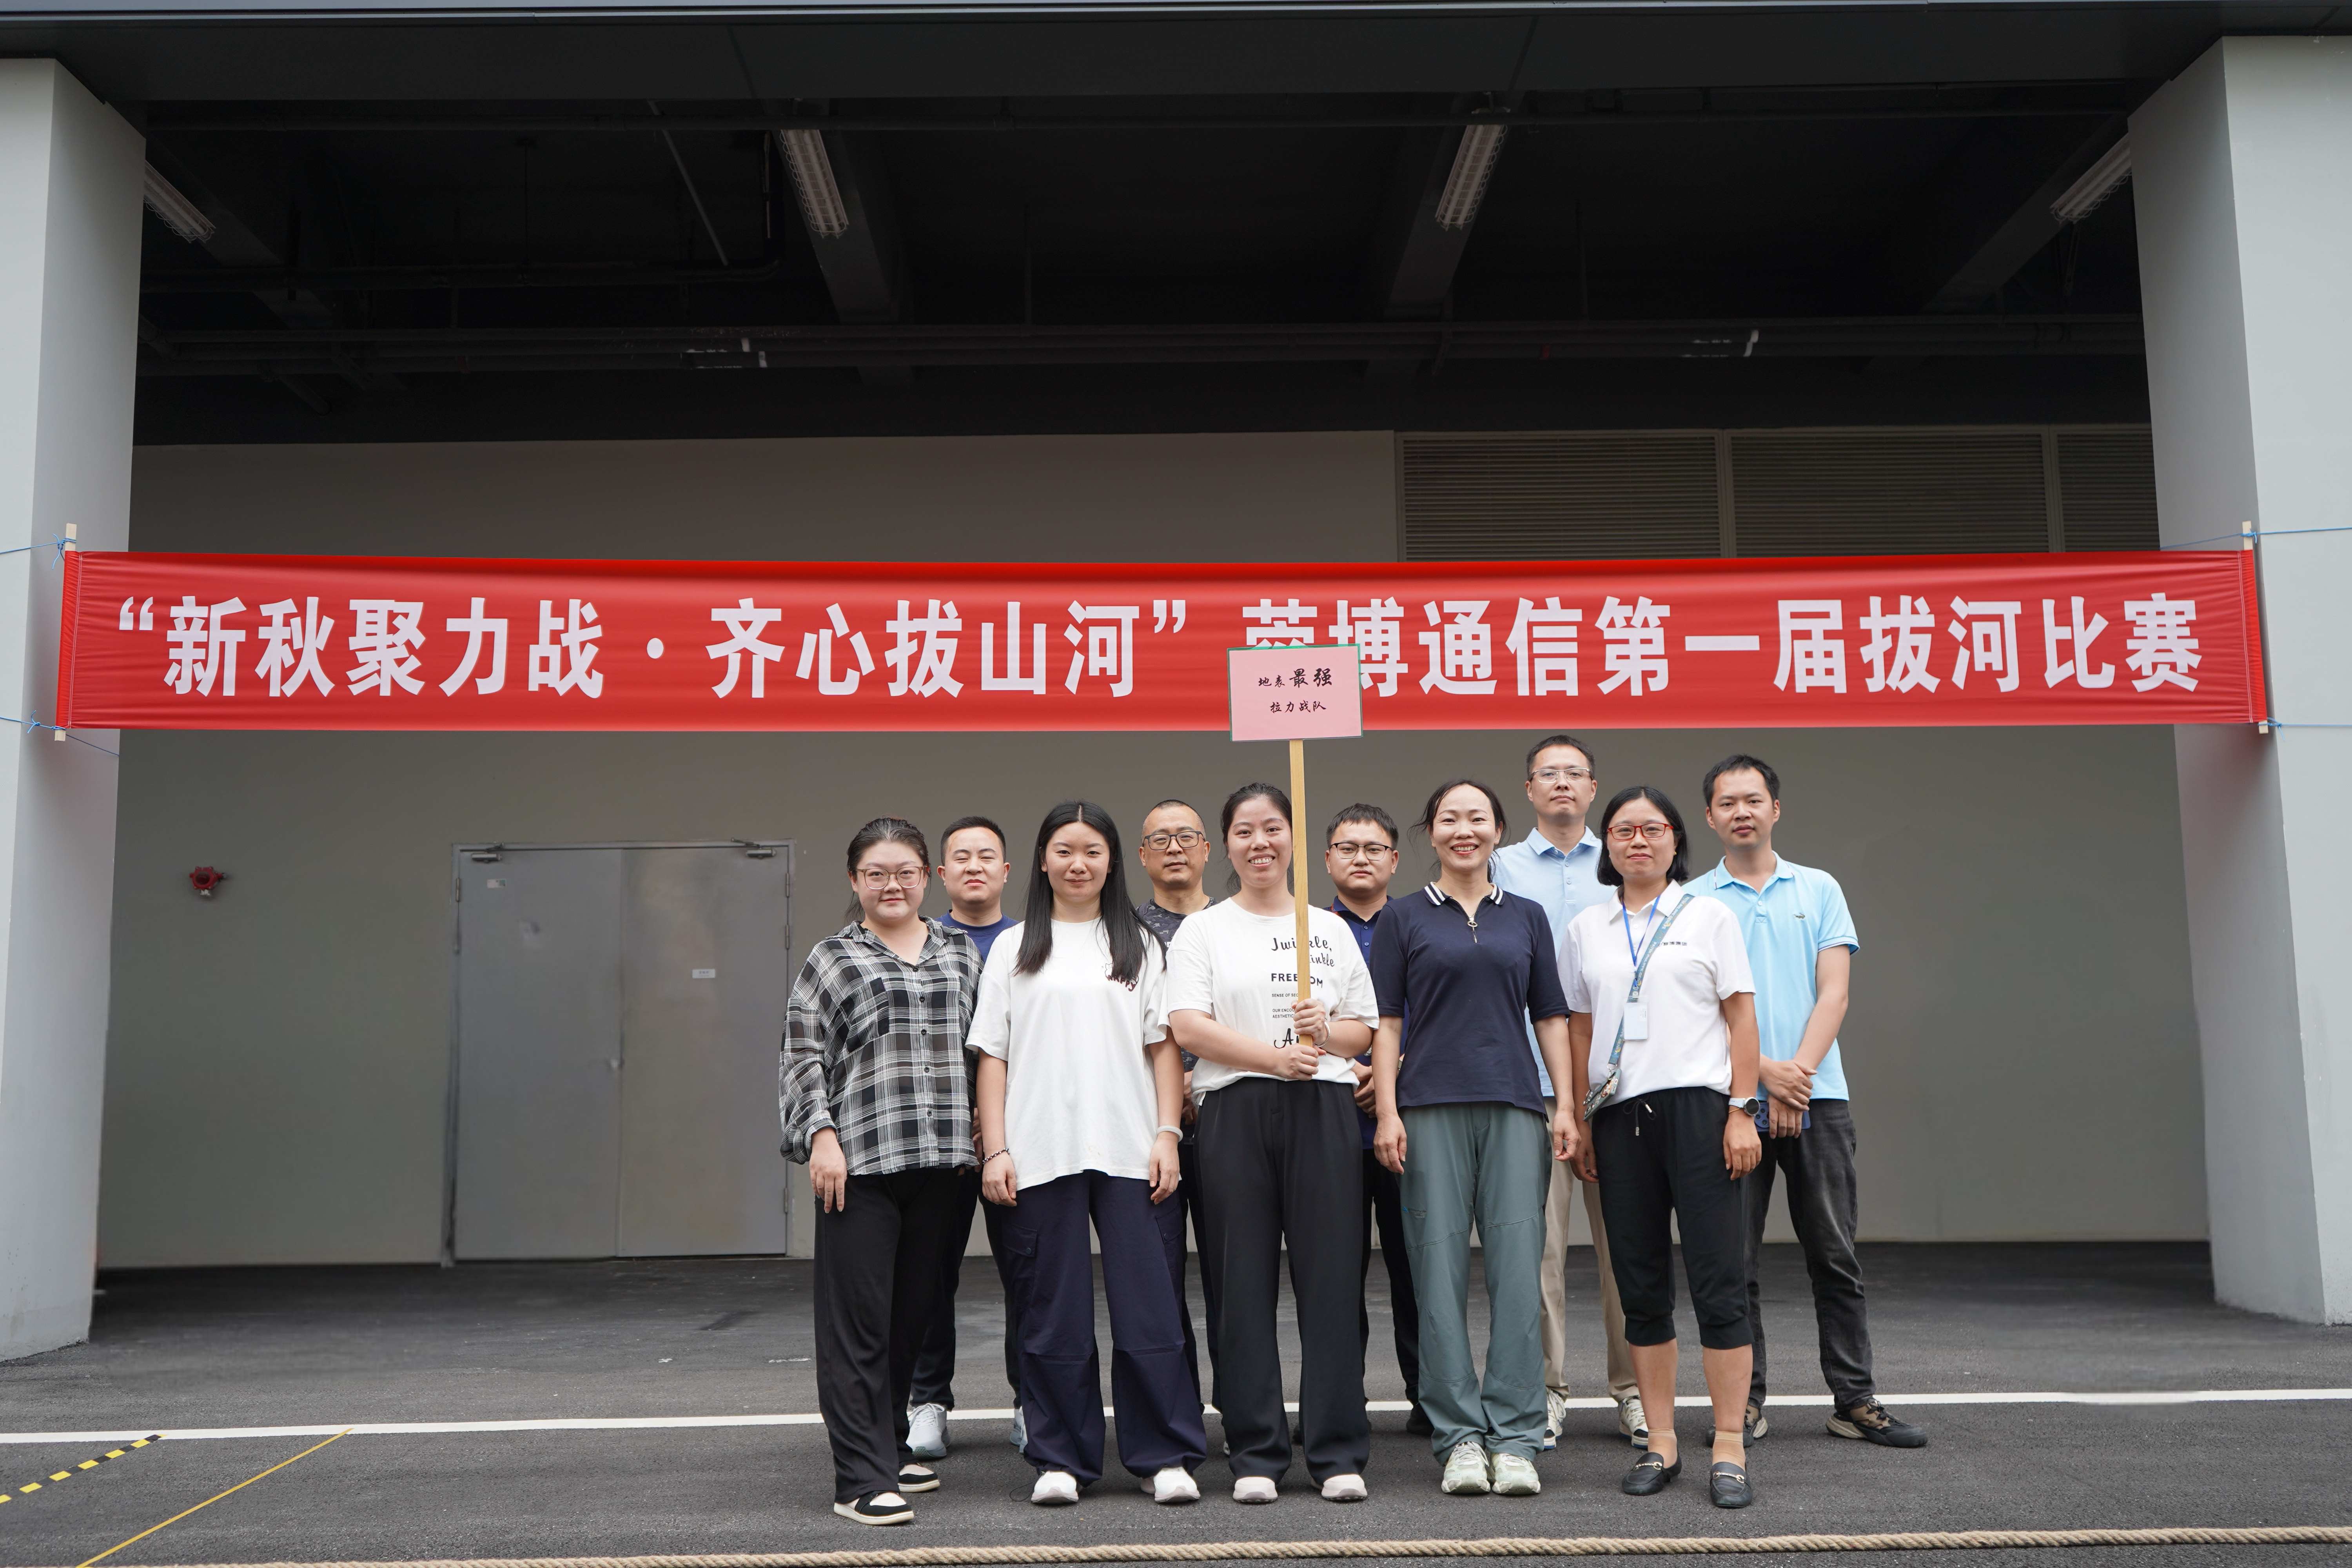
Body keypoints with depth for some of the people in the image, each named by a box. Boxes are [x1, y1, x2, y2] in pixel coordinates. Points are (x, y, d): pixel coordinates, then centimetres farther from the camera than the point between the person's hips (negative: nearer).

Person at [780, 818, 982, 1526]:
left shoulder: (961, 952, 15)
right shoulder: (832, 959, 4)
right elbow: (801, 1057, -1)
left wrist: (983, 1132, 12)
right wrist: (821, 1136, -11)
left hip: (940, 1161, 4)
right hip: (860, 1160, -4)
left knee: (913, 1314, 12)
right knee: (859, 1321, -5)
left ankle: (890, 1445, 27)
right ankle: (861, 1477, -2)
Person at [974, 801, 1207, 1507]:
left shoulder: (1141, 946, 12)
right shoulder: (1014, 949, 11)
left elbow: (1164, 1046, 9)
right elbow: (992, 1056, 7)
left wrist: (1167, 1134, -2)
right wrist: (995, 1150, -1)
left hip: (1129, 1150, 0)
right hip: (1040, 1152, 0)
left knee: (1148, 1305, -2)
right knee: (1054, 1310, 4)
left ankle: (1164, 1456, 7)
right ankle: (1061, 1459, 14)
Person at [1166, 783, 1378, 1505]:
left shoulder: (1330, 928, 16)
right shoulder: (1203, 930, 10)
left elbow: (1364, 1028, 15)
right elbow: (1187, 1025, -3)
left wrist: (1326, 1031, -8)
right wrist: (1272, 1057, -14)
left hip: (1324, 1111, 1)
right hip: (1235, 1112, -1)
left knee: (1331, 1278, -1)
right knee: (1242, 1283, -1)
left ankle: (1338, 1452, 6)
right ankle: (1255, 1453, 8)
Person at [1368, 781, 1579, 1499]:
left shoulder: (1527, 917, 15)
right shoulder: (1404, 919, 8)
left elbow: (1551, 1016, 14)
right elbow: (1386, 1021, 4)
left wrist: (1565, 1105, 4)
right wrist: (1387, 1110, -6)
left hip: (1514, 1104, 2)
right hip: (1431, 1107, -1)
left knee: (1518, 1265, -3)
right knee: (1441, 1268, -2)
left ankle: (1515, 1438, 4)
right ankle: (1459, 1437, 7)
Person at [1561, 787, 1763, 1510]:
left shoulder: (1709, 916, 6)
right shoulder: (1585, 930, 13)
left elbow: (1742, 1017, 3)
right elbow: (1578, 1029, 14)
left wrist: (1741, 1111, -6)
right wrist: (1578, 1122, 8)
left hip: (1698, 1105, -3)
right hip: (1620, 1115, 3)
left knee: (1718, 1282, -6)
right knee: (1642, 1288, 5)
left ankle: (1729, 1449, 0)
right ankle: (1660, 1444, 13)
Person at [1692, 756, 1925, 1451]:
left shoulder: (1819, 890, 10)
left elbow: (1834, 993, 2)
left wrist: (1799, 1072, -11)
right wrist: (1765, 1071, -14)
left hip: (1818, 1098, 1)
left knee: (1835, 1255, 4)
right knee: (1735, 1260, 2)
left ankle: (1855, 1400, 11)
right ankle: (1746, 1401, 11)